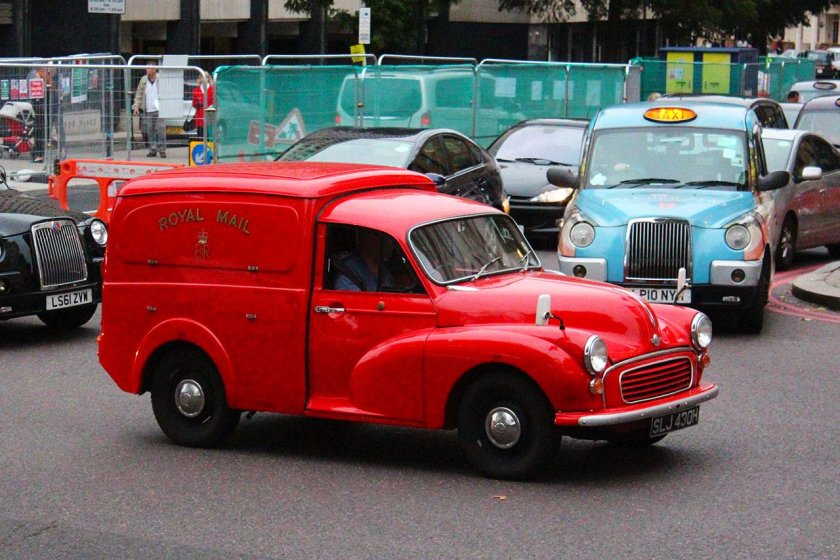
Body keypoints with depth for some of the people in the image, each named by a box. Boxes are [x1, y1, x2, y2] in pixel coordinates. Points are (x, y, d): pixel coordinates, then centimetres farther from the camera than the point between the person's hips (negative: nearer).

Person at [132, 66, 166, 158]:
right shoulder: (143, 80, 10)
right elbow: (139, 94, 14)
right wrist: (136, 106, 4)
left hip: (159, 109, -4)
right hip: (148, 110, 4)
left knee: (160, 130, -8)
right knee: (150, 130, 6)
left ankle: (162, 150, -2)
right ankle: (152, 150, 13)